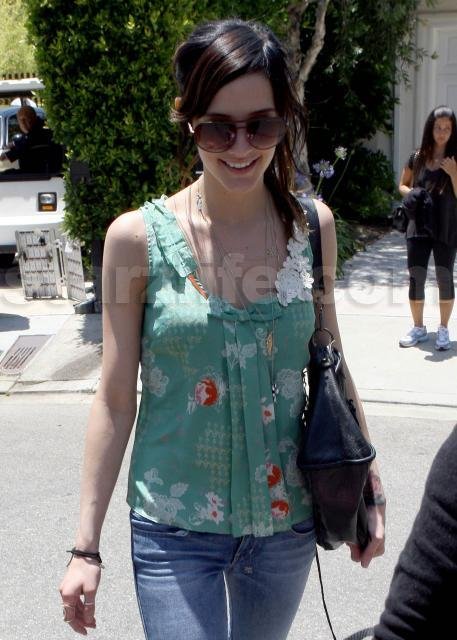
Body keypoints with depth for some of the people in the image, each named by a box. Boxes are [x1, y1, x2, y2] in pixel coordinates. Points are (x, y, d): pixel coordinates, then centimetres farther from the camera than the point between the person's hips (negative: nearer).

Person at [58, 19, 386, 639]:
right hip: (176, 532, -3)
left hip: (287, 519, 3)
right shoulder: (139, 237, -12)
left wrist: (369, 490, 10)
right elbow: (115, 400, -7)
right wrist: (86, 547, -5)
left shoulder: (312, 225, -4)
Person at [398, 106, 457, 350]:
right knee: (416, 278, 4)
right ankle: (418, 328, 18)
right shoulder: (417, 157, 3)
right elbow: (402, 185, 14)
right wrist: (412, 195, -7)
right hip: (419, 228, 2)